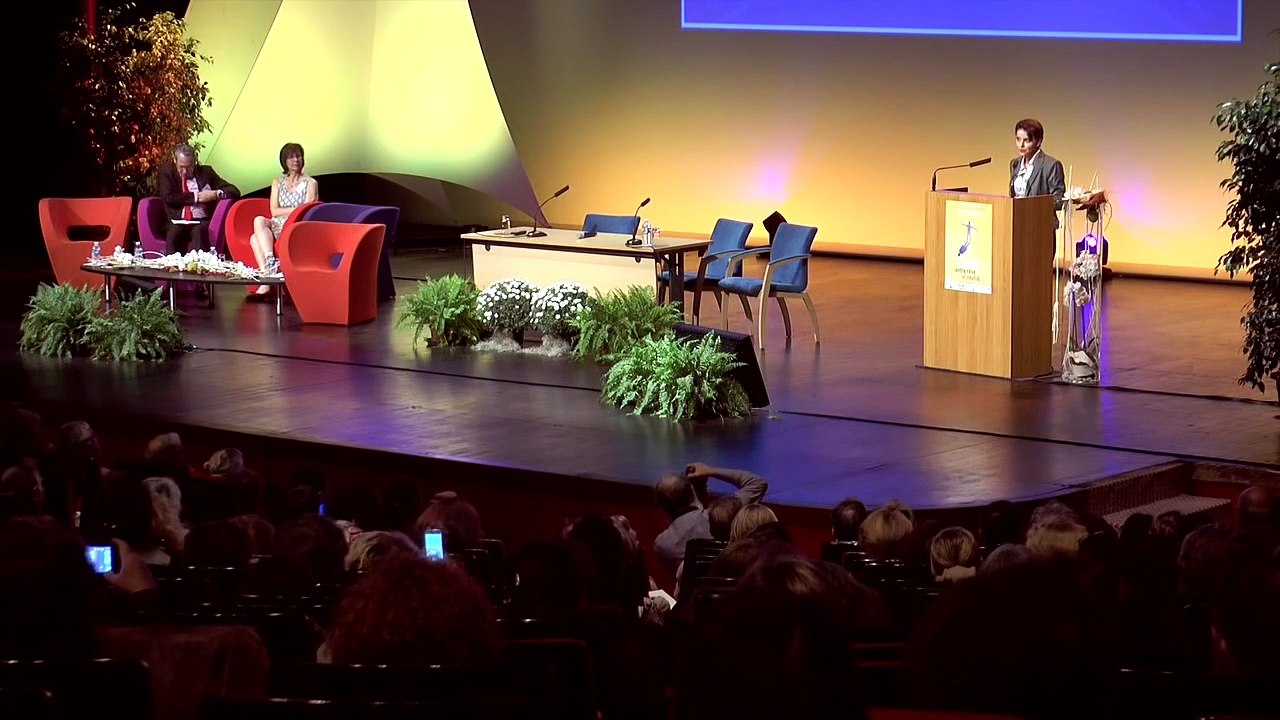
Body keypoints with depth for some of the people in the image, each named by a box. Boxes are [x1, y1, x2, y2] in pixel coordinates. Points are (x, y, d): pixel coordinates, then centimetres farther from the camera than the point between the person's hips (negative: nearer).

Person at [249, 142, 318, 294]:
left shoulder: (310, 183, 8)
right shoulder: (277, 183, 20)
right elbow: (274, 211, 7)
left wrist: (285, 211, -12)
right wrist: (296, 209, -4)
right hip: (277, 226, 4)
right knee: (259, 220, -31)